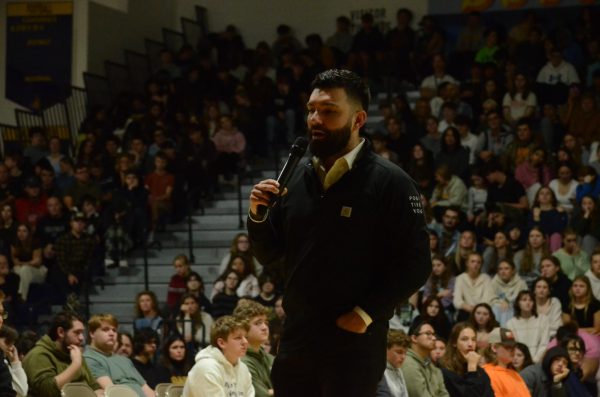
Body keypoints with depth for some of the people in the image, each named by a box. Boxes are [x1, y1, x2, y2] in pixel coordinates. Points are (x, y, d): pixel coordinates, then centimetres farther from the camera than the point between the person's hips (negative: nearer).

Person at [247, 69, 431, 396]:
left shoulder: (390, 183, -6)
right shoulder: (298, 178, 11)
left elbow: (416, 265, -9)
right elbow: (268, 255, 17)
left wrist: (366, 313, -15)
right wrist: (258, 215, -1)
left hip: (355, 342, -5)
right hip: (296, 337, 6)